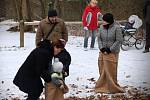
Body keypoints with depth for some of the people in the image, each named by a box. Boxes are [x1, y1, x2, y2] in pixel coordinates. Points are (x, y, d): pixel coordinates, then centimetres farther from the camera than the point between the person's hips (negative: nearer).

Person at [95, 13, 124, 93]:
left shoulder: (116, 28, -12)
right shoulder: (102, 27, 3)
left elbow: (119, 41, -12)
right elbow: (99, 38, 9)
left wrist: (110, 49, -14)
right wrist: (101, 47, -7)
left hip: (112, 53, -5)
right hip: (103, 52, 5)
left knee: (111, 71, -1)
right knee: (102, 71, 11)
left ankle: (112, 88, 10)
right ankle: (102, 87, 22)